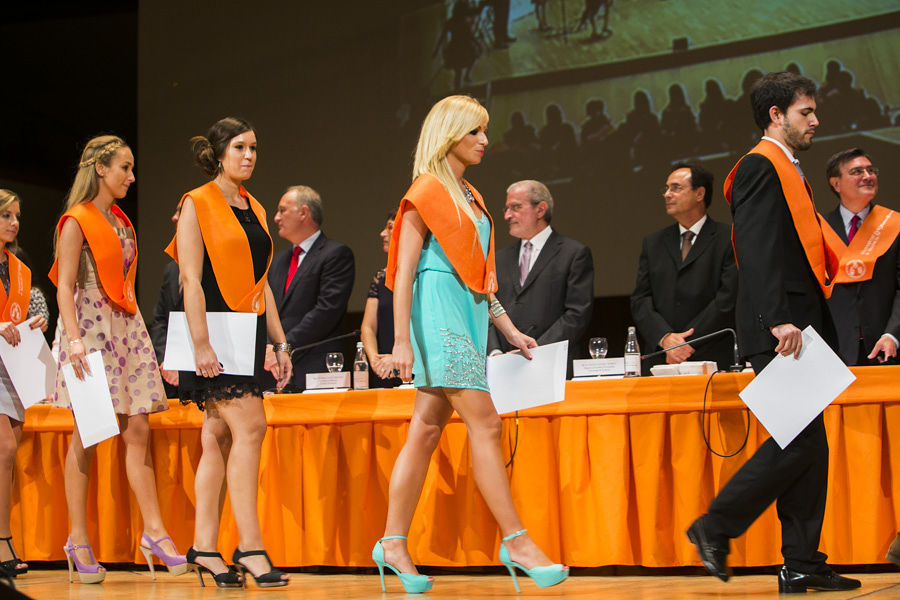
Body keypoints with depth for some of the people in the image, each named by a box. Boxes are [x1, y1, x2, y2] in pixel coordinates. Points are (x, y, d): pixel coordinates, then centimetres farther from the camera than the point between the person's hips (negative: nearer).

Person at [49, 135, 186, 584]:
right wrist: (75, 341, -20)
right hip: (89, 326, -7)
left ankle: (154, 531, -1)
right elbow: (65, 287, -10)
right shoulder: (77, 221, -4)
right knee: (86, 435, -4)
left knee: (138, 430, -1)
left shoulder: (121, 221, 18)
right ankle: (78, 539, 1)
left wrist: (136, 329, 16)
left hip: (125, 327, 7)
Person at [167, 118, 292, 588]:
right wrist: (200, 344, -19)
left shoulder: (254, 209, 17)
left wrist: (279, 342, 14)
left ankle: (205, 548, 8)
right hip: (214, 330, -7)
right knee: (249, 426, -16)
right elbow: (191, 280, -11)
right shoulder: (197, 205, -4)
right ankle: (250, 545, -15)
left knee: (219, 436, 6)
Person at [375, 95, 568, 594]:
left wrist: (509, 330, 18)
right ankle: (516, 541, -11)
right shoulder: (426, 193, -4)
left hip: (468, 314, 8)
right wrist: (401, 342, -16)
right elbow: (404, 273, -9)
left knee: (427, 431, 6)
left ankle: (393, 543, 8)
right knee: (484, 423, -12)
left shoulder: (469, 198, 21)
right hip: (439, 313, -8)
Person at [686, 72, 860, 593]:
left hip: (800, 328, 10)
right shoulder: (761, 167, -7)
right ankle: (715, 527, -2)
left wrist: (812, 322, 16)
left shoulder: (789, 171, 23)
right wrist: (778, 319, -24)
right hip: (778, 332, -10)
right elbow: (756, 250, -18)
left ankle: (803, 565, 8)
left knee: (809, 444, 6)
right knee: (798, 440, -13)